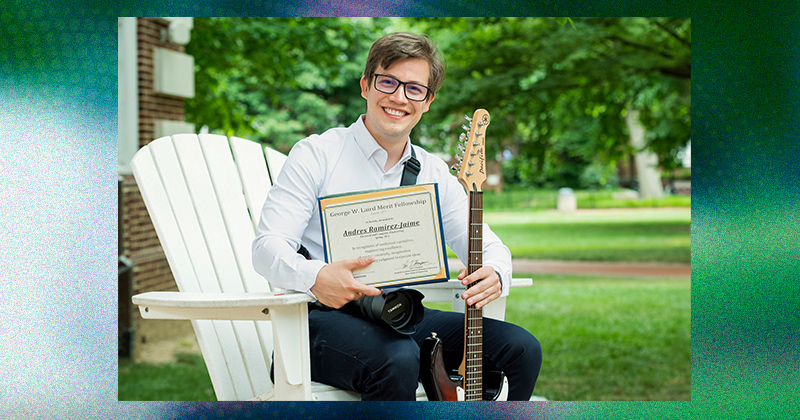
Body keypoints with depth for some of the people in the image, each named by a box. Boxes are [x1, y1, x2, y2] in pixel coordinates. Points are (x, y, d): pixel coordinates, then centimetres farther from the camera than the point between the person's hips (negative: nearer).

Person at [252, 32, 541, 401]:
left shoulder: (433, 173, 13)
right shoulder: (316, 155, -3)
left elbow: (488, 245, 12)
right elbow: (267, 246, -12)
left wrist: (494, 274, -14)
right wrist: (314, 277, -35)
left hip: (402, 318, 6)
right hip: (322, 317, -6)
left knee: (521, 348, -11)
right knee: (399, 361, -37)